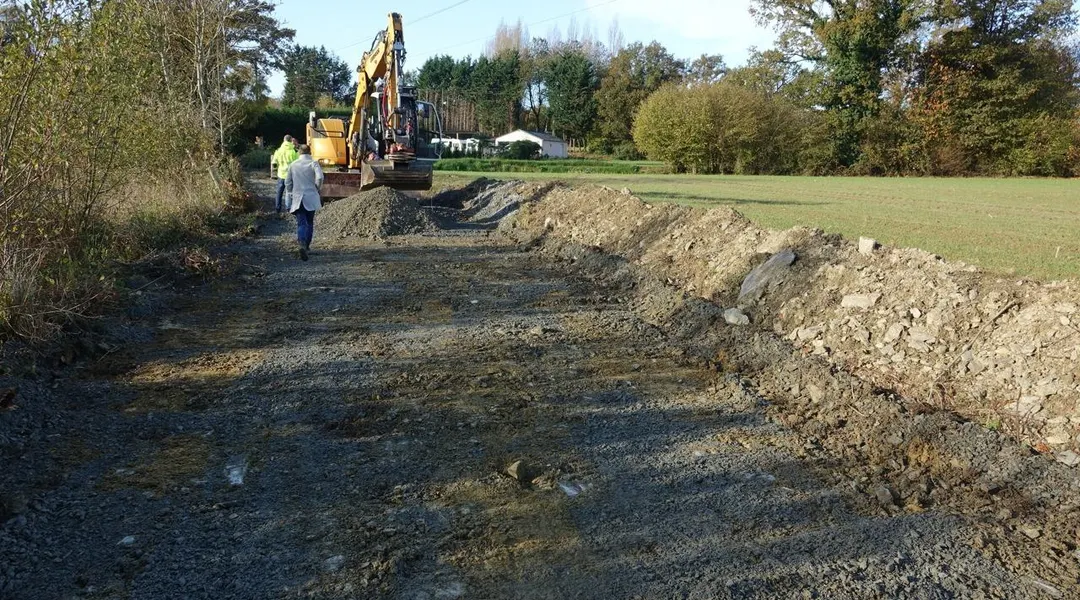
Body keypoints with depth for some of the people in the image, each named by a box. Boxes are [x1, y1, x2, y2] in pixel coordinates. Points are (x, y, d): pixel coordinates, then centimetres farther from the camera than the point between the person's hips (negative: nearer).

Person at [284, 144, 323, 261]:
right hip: (311, 198, -1)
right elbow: (319, 177, -20)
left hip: (297, 198, 1)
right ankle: (306, 245, 22)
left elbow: (287, 182, 9)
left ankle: (302, 244, -26)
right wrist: (317, 188, -2)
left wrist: (290, 195, 23)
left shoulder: (293, 164, 6)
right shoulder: (313, 163, -4)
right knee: (310, 222, 16)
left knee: (301, 223, -3)